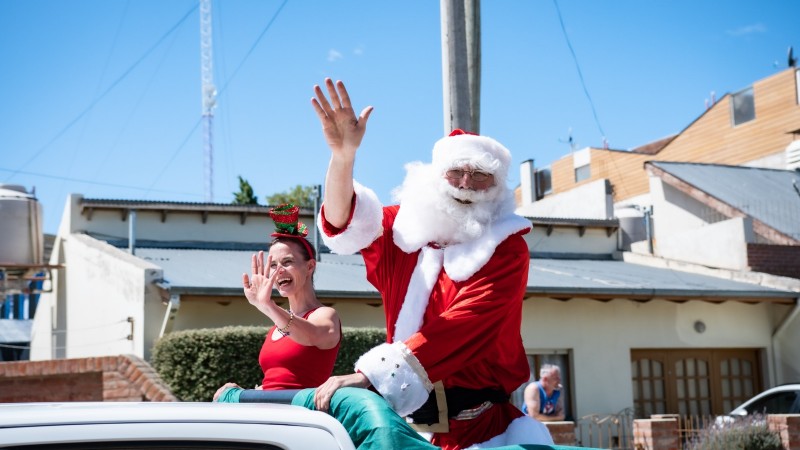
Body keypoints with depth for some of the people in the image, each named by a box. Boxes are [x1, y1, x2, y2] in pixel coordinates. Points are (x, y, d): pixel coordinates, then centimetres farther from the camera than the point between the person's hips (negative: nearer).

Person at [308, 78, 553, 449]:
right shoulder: (406, 229, 7)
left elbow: (462, 327, -17)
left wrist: (369, 375, -25)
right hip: (409, 415, 3)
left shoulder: (506, 248, -5)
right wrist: (343, 155, -29)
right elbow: (345, 225, -9)